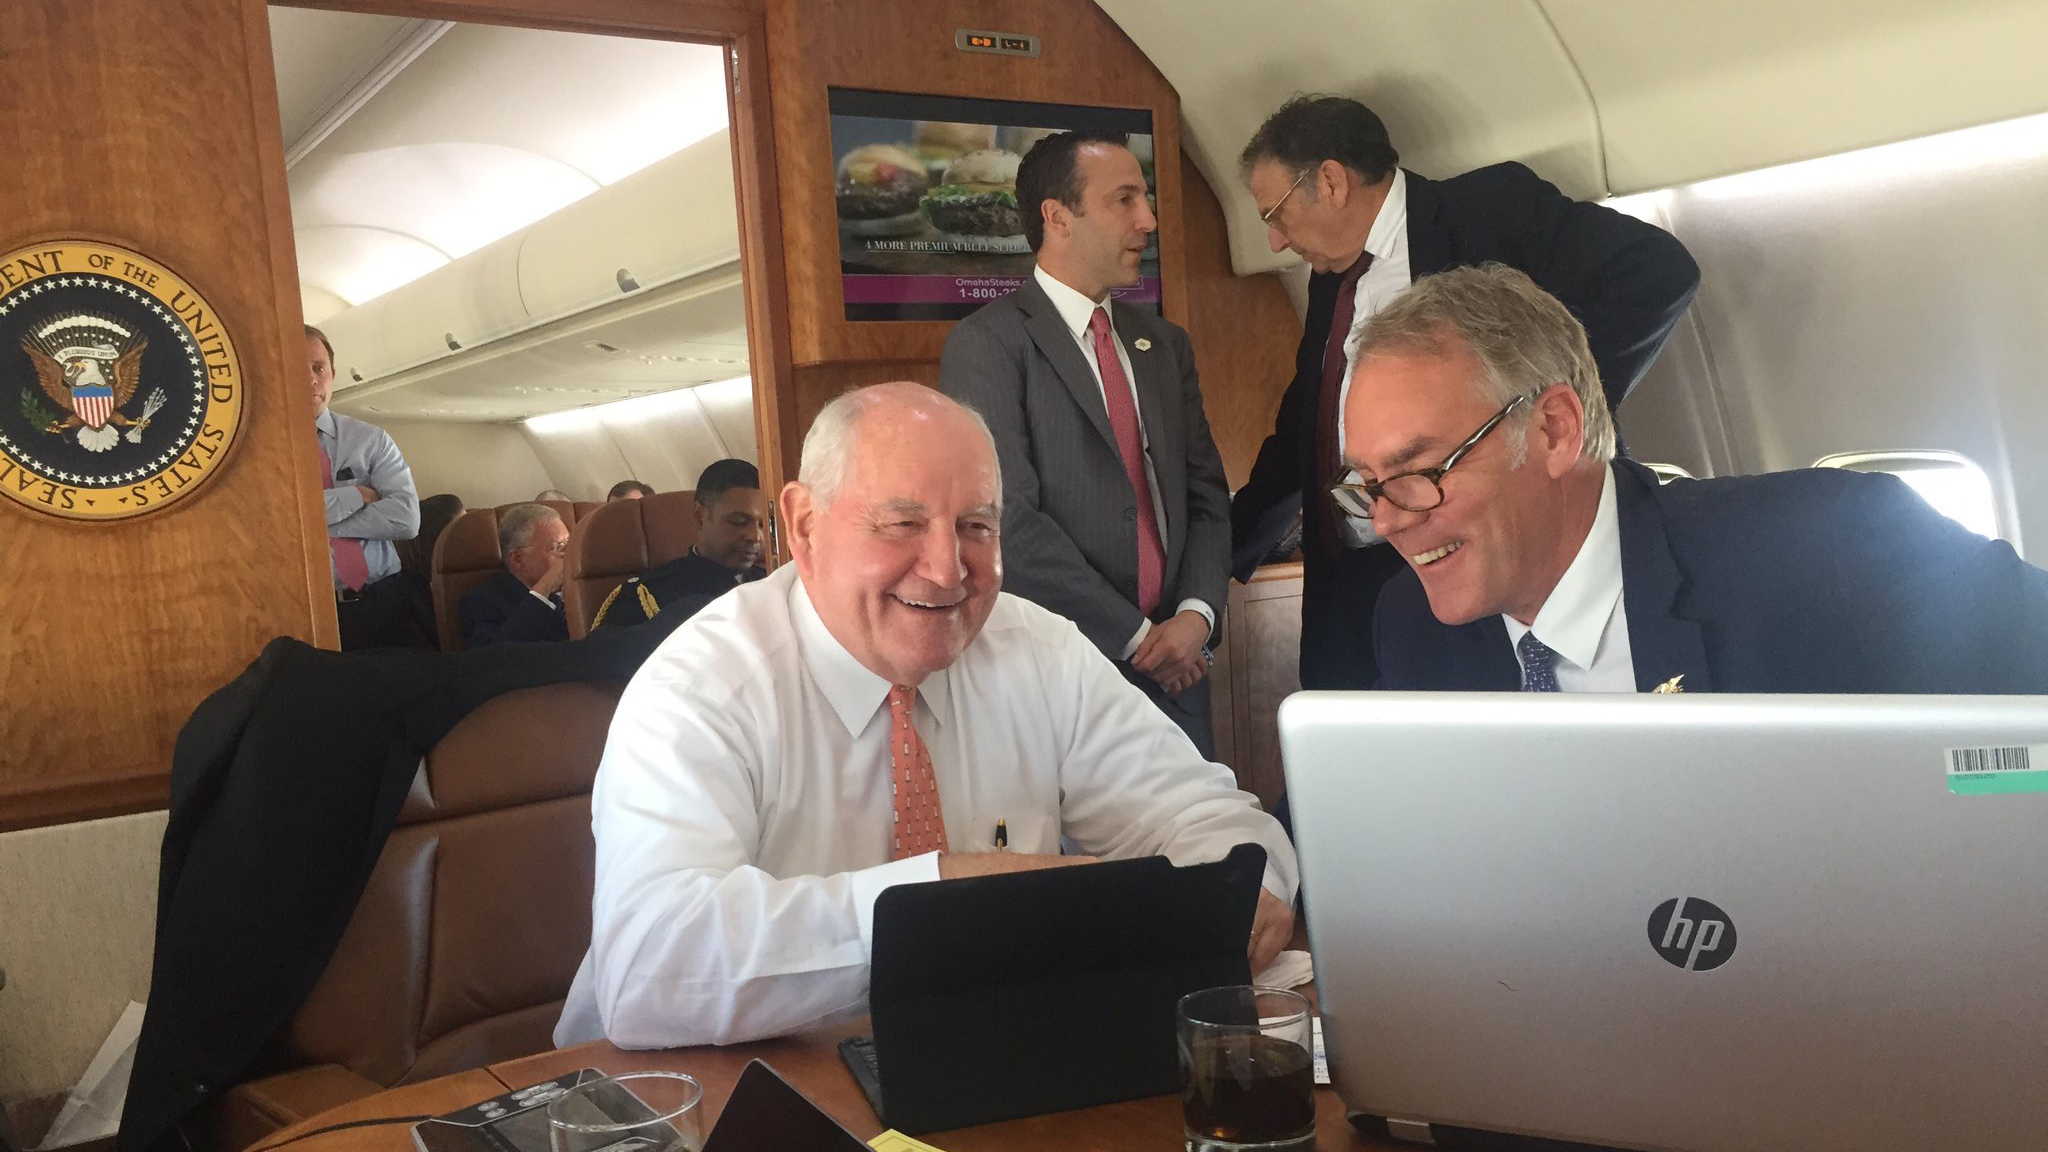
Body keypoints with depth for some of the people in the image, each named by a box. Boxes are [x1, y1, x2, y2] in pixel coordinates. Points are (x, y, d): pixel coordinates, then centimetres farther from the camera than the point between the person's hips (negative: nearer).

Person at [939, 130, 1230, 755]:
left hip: (1177, 667, 6)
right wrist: (1135, 636, -13)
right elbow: (1011, 520, -14)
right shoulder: (985, 345, -7)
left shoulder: (1164, 344, 15)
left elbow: (1206, 494, 13)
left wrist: (1197, 615, -5)